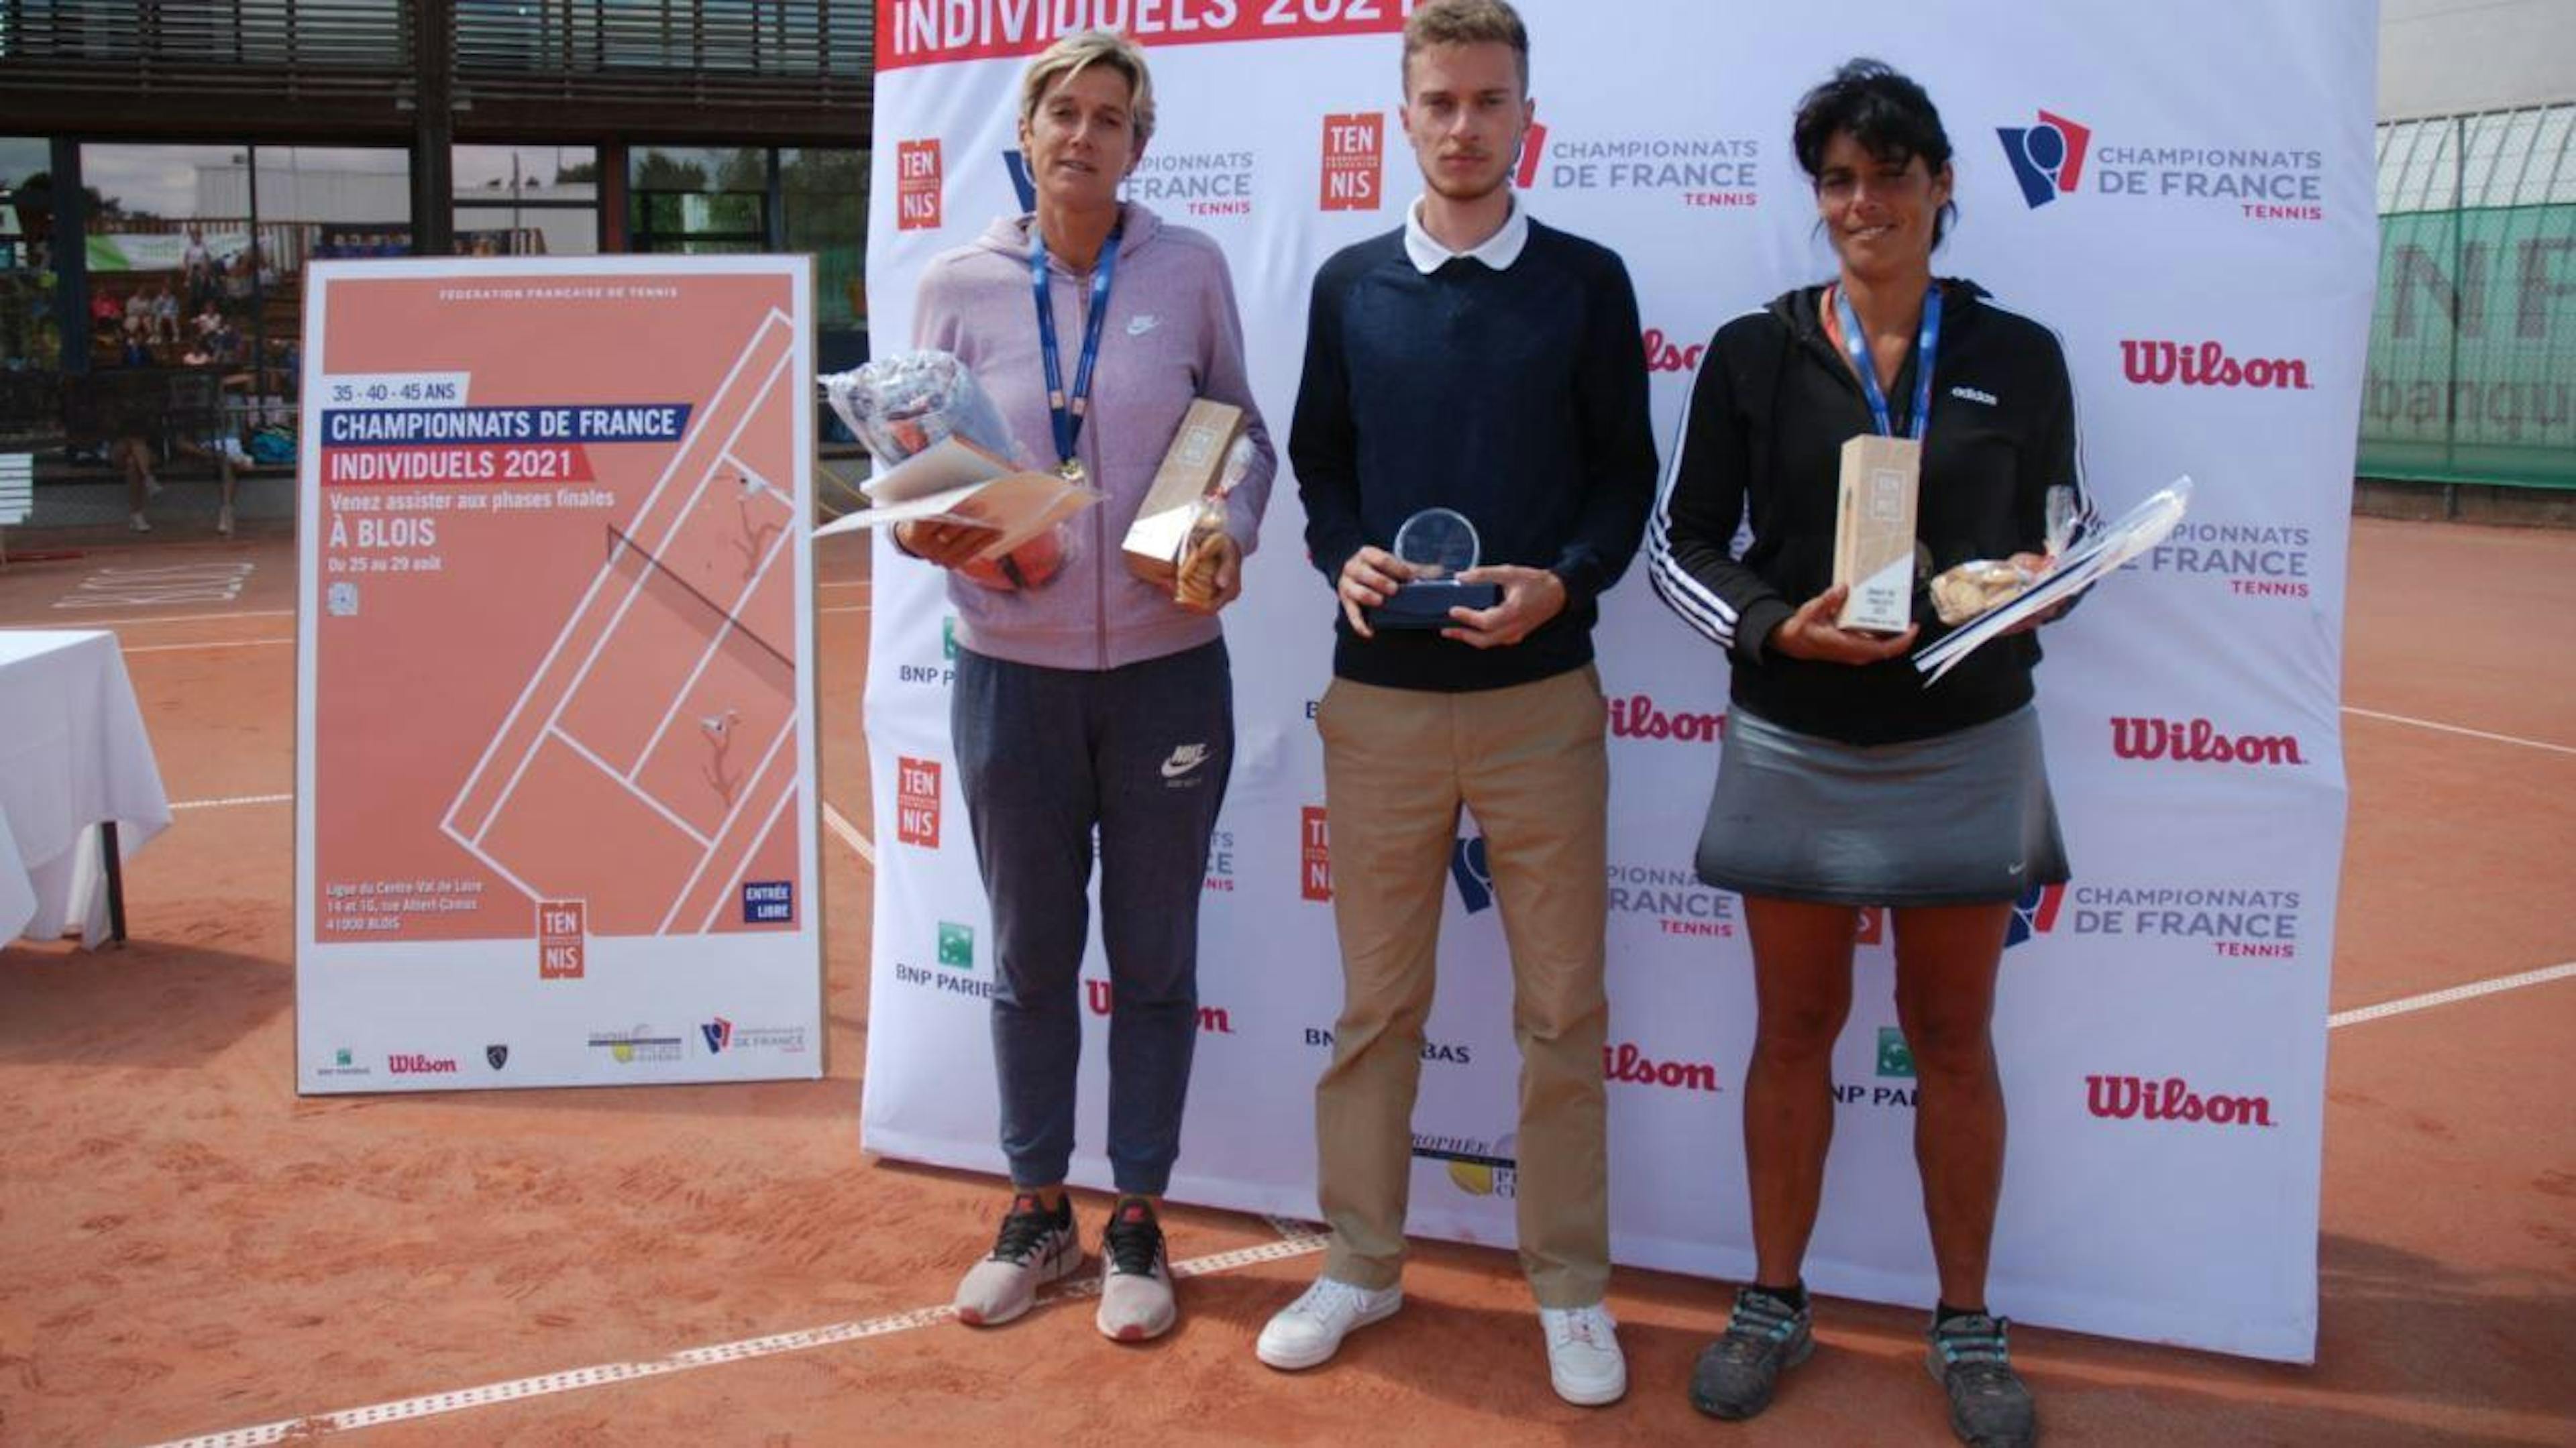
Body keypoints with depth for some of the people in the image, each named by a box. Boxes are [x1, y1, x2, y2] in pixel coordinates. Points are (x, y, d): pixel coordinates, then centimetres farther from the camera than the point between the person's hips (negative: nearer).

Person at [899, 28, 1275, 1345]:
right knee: (1029, 955, 13)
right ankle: (1037, 1212, 30)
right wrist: (927, 531, -19)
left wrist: (1231, 530, -12)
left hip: (1167, 670, 0)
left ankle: (1137, 1223, 26)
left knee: (1154, 958, 10)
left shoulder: (1190, 270, -2)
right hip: (1012, 672, 1)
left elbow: (1244, 433, 7)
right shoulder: (960, 286, -1)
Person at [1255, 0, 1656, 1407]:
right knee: (1376, 998, 10)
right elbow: (1317, 461, 12)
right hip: (1380, 695, 1)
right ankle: (1361, 1263, 26)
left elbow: (1626, 471, 3)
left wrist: (1566, 581, -15)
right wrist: (1344, 558, -9)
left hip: (1541, 694, -1)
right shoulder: (1349, 283, 7)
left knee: (1561, 1005, 5)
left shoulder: (1585, 281, 3)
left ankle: (1570, 1288, 21)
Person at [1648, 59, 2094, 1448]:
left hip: (1963, 745, 0)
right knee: (1796, 1028, 10)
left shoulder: (2018, 358, 1)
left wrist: (2028, 588, -16)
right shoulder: (1754, 353, -1)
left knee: (1951, 1033, 9)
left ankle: (1967, 1324, 24)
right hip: (1796, 743, 0)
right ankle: (1773, 1305, 25)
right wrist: (1776, 626, -17)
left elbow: (2064, 540, 7)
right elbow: (1682, 542, 1)